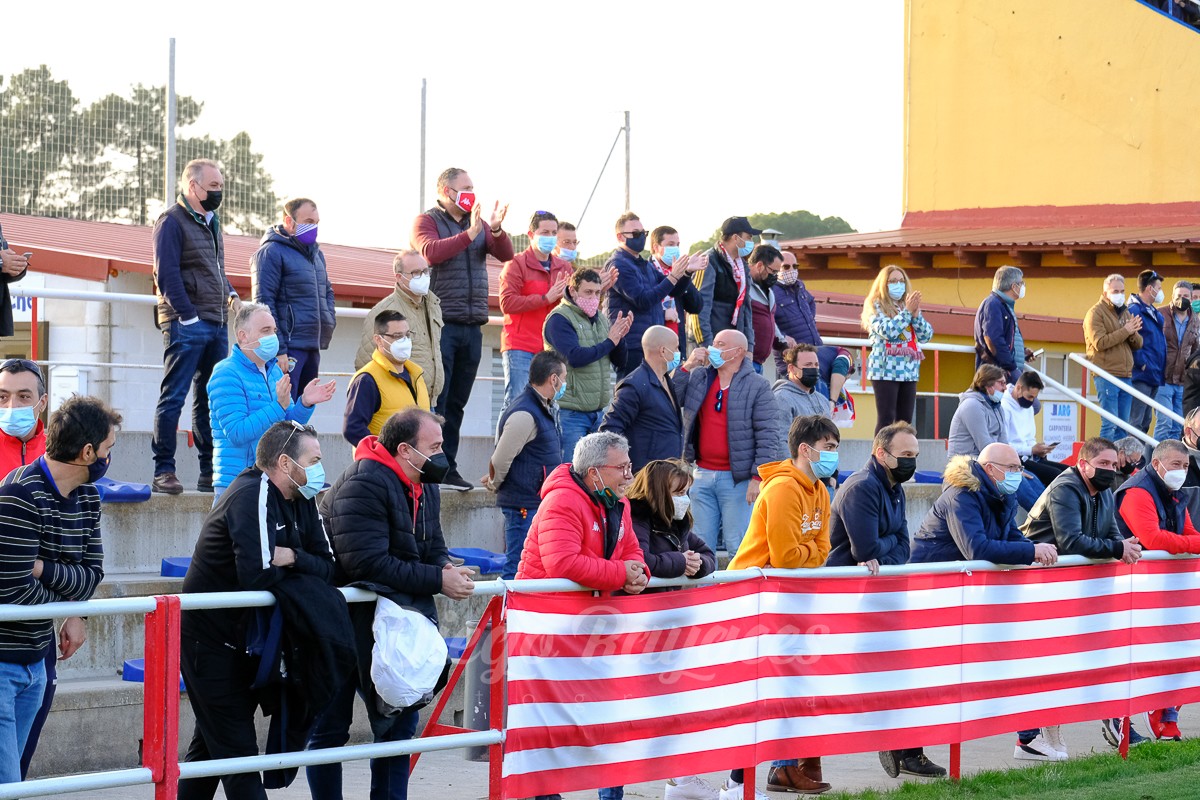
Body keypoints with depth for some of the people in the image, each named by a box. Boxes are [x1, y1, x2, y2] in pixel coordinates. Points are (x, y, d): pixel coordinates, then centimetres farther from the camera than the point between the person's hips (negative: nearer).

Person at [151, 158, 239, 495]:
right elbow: (167, 276, -14)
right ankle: (163, 472, -5)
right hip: (186, 325, -8)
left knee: (211, 399, 10)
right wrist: (188, 316, -18)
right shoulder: (172, 221, -7)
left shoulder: (210, 222, 19)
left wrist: (231, 295, 9)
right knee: (173, 397, -6)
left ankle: (210, 473, 15)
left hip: (216, 324, 9)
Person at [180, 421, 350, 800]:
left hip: (242, 637, 9)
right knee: (237, 745, -7)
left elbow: (327, 567, 0)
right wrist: (283, 566, -11)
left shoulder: (300, 501, 6)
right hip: (209, 638, -9)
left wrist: (292, 557, -20)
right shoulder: (252, 496, -22)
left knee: (211, 741, 16)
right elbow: (258, 574, -33)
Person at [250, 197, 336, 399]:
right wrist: (278, 350, -19)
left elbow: (327, 290, 33)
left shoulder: (316, 253, 18)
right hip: (288, 348, -9)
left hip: (313, 348, 9)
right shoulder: (271, 252, -8)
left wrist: (329, 322, 13)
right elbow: (264, 303, -14)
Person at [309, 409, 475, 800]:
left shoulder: (425, 487, 8)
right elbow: (368, 563, -30)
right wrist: (438, 580, -26)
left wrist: (445, 567, -12)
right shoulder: (363, 484, -22)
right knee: (330, 728, 3)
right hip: (344, 621, -8)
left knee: (401, 721, 10)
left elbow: (433, 548, 14)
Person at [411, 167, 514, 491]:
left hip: (472, 327, 6)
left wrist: (496, 230, -15)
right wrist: (469, 234, -25)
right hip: (441, 324, -6)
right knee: (435, 400, -7)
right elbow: (431, 252, -20)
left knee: (456, 403, 9)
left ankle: (448, 467, 14)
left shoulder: (479, 224, 16)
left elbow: (505, 254, 3)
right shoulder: (427, 221, 0)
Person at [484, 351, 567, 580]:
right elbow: (500, 459, -15)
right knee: (518, 569, -7)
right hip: (524, 506, -10)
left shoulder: (544, 408, 15)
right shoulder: (525, 415, -18)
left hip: (539, 502, 10)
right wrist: (495, 485, 2)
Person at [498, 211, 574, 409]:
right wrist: (546, 298, -14)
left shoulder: (563, 267, 17)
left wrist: (565, 295, -7)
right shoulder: (516, 264, 1)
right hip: (521, 348, -5)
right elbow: (507, 303, -12)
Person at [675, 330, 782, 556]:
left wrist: (758, 477, -13)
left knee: (737, 546, -3)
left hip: (738, 478, -5)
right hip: (702, 475, 5)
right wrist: (687, 367, -4)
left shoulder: (757, 386, -3)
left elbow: (768, 435, -7)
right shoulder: (698, 377, 11)